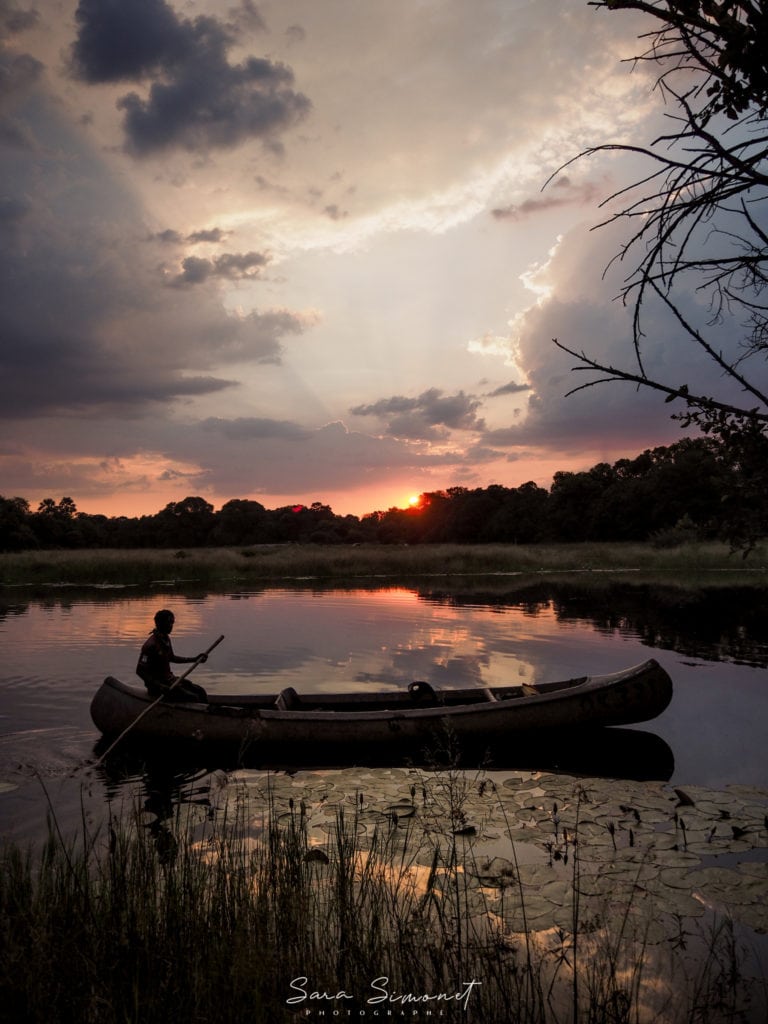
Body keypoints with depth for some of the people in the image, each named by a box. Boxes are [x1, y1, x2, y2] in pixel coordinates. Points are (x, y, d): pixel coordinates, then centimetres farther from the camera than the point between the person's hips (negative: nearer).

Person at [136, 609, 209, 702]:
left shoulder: (166, 639, 7)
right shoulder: (151, 644, -22)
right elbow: (140, 671, -22)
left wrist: (195, 659, 20)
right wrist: (160, 687, -27)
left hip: (169, 678, 9)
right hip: (157, 684, -9)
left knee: (200, 692, 1)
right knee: (193, 698, -19)